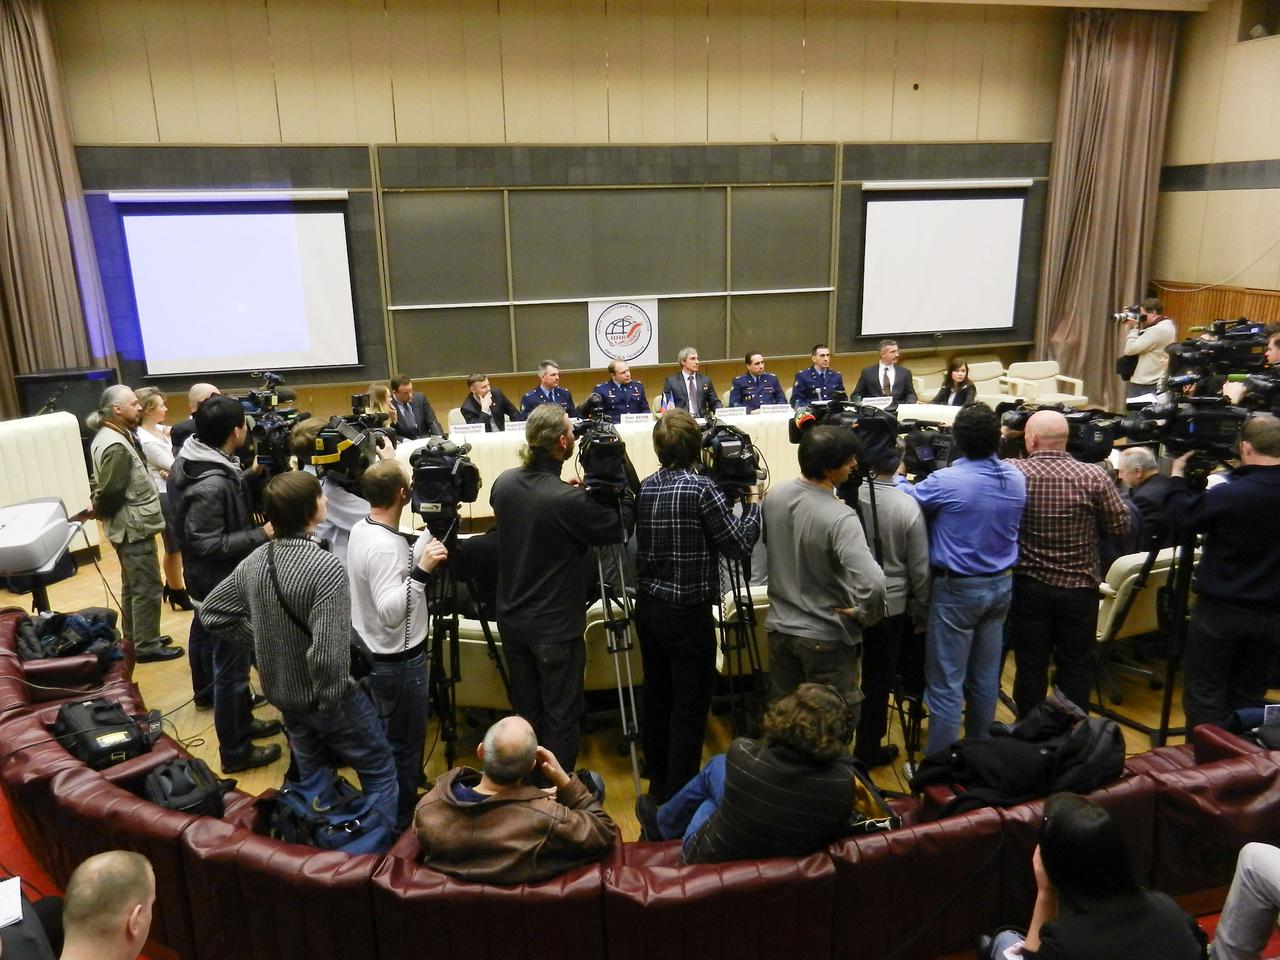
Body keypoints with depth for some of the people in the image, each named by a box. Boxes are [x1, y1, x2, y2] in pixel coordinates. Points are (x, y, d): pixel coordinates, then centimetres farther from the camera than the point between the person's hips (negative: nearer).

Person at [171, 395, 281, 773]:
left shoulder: (203, 463, -1)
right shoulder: (209, 485, -31)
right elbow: (209, 545, -30)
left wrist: (251, 476, 7)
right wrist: (261, 534, -25)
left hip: (217, 579, 11)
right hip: (223, 584, -11)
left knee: (223, 654, 25)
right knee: (231, 665, 2)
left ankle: (242, 722, 46)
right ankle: (234, 751, 15)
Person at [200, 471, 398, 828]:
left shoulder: (254, 560, -6)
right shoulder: (326, 567, -29)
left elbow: (211, 612, 7)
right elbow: (328, 654, -33)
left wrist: (262, 638, 9)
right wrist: (329, 702, -17)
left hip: (281, 693, 7)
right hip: (324, 696, -7)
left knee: (311, 778, 24)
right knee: (380, 771, 10)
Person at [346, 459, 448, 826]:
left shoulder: (361, 529, 1)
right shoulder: (384, 547, -29)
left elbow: (404, 564, 12)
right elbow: (391, 613, -35)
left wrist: (432, 530, 12)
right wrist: (423, 571, -43)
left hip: (376, 654, 10)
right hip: (398, 661, -10)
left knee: (390, 735, 25)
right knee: (405, 742, 7)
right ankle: (400, 819, 22)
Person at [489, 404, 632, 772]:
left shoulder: (503, 483, -5)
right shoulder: (569, 500, -27)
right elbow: (619, 528, -13)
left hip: (511, 618, 7)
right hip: (555, 626, -6)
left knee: (525, 710, 21)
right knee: (561, 714, 10)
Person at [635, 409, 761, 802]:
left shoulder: (645, 488, 3)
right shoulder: (700, 488, -18)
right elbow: (739, 545, -12)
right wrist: (753, 501, 4)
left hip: (647, 606, 8)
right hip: (687, 613, -7)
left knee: (657, 697, 19)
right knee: (689, 709, 3)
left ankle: (659, 783, 35)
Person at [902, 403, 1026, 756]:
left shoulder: (946, 482, -23)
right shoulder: (1017, 479, -2)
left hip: (958, 590, -6)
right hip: (1001, 584, 7)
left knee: (946, 684, 1)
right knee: (986, 678, 17)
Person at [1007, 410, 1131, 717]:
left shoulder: (1013, 473, -14)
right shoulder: (1093, 476, -13)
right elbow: (1120, 525, -4)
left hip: (1028, 586, 0)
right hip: (1079, 587, 0)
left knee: (1031, 665, 11)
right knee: (1076, 666, 14)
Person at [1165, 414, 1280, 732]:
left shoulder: (1229, 495, -22)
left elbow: (1181, 517, -10)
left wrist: (1177, 476, 3)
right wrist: (1236, 477, 12)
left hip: (1221, 611, -5)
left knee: (1204, 694, 5)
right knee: (1249, 694, 17)